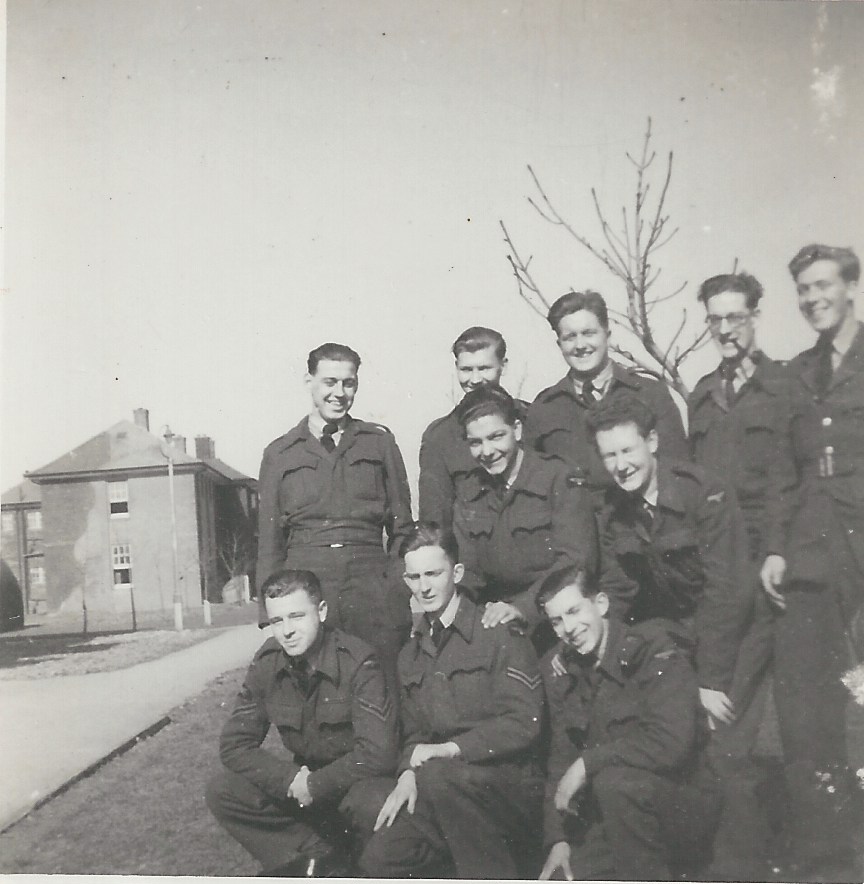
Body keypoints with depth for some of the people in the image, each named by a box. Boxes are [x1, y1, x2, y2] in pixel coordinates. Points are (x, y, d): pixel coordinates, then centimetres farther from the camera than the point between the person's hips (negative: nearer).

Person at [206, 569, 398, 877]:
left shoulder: (358, 662, -22)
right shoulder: (266, 663, -8)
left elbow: (377, 753, -26)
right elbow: (234, 744, -5)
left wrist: (314, 785, -21)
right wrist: (290, 780, -19)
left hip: (356, 778, -5)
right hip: (304, 779, 5)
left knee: (370, 803, -37)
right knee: (221, 792, -12)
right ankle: (322, 856, -11)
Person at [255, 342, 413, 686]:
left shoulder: (379, 441, 12)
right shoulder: (279, 453, 12)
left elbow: (402, 526, 12)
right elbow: (269, 543, 13)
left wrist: (401, 589, 0)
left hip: (374, 589, 0)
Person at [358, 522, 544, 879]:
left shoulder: (499, 633, -6)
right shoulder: (411, 655, 17)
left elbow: (523, 723, -14)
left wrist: (449, 749, -21)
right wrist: (408, 773, -2)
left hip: (510, 782, -6)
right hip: (442, 789, 6)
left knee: (437, 775, -35)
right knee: (379, 861, -15)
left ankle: (495, 874, -15)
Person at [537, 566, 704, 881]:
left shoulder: (651, 648, -14)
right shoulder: (559, 668, 4)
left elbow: (672, 742, -24)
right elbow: (560, 757, 8)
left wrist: (587, 763, -20)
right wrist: (557, 839, -1)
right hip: (603, 818, 6)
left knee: (614, 781, -33)